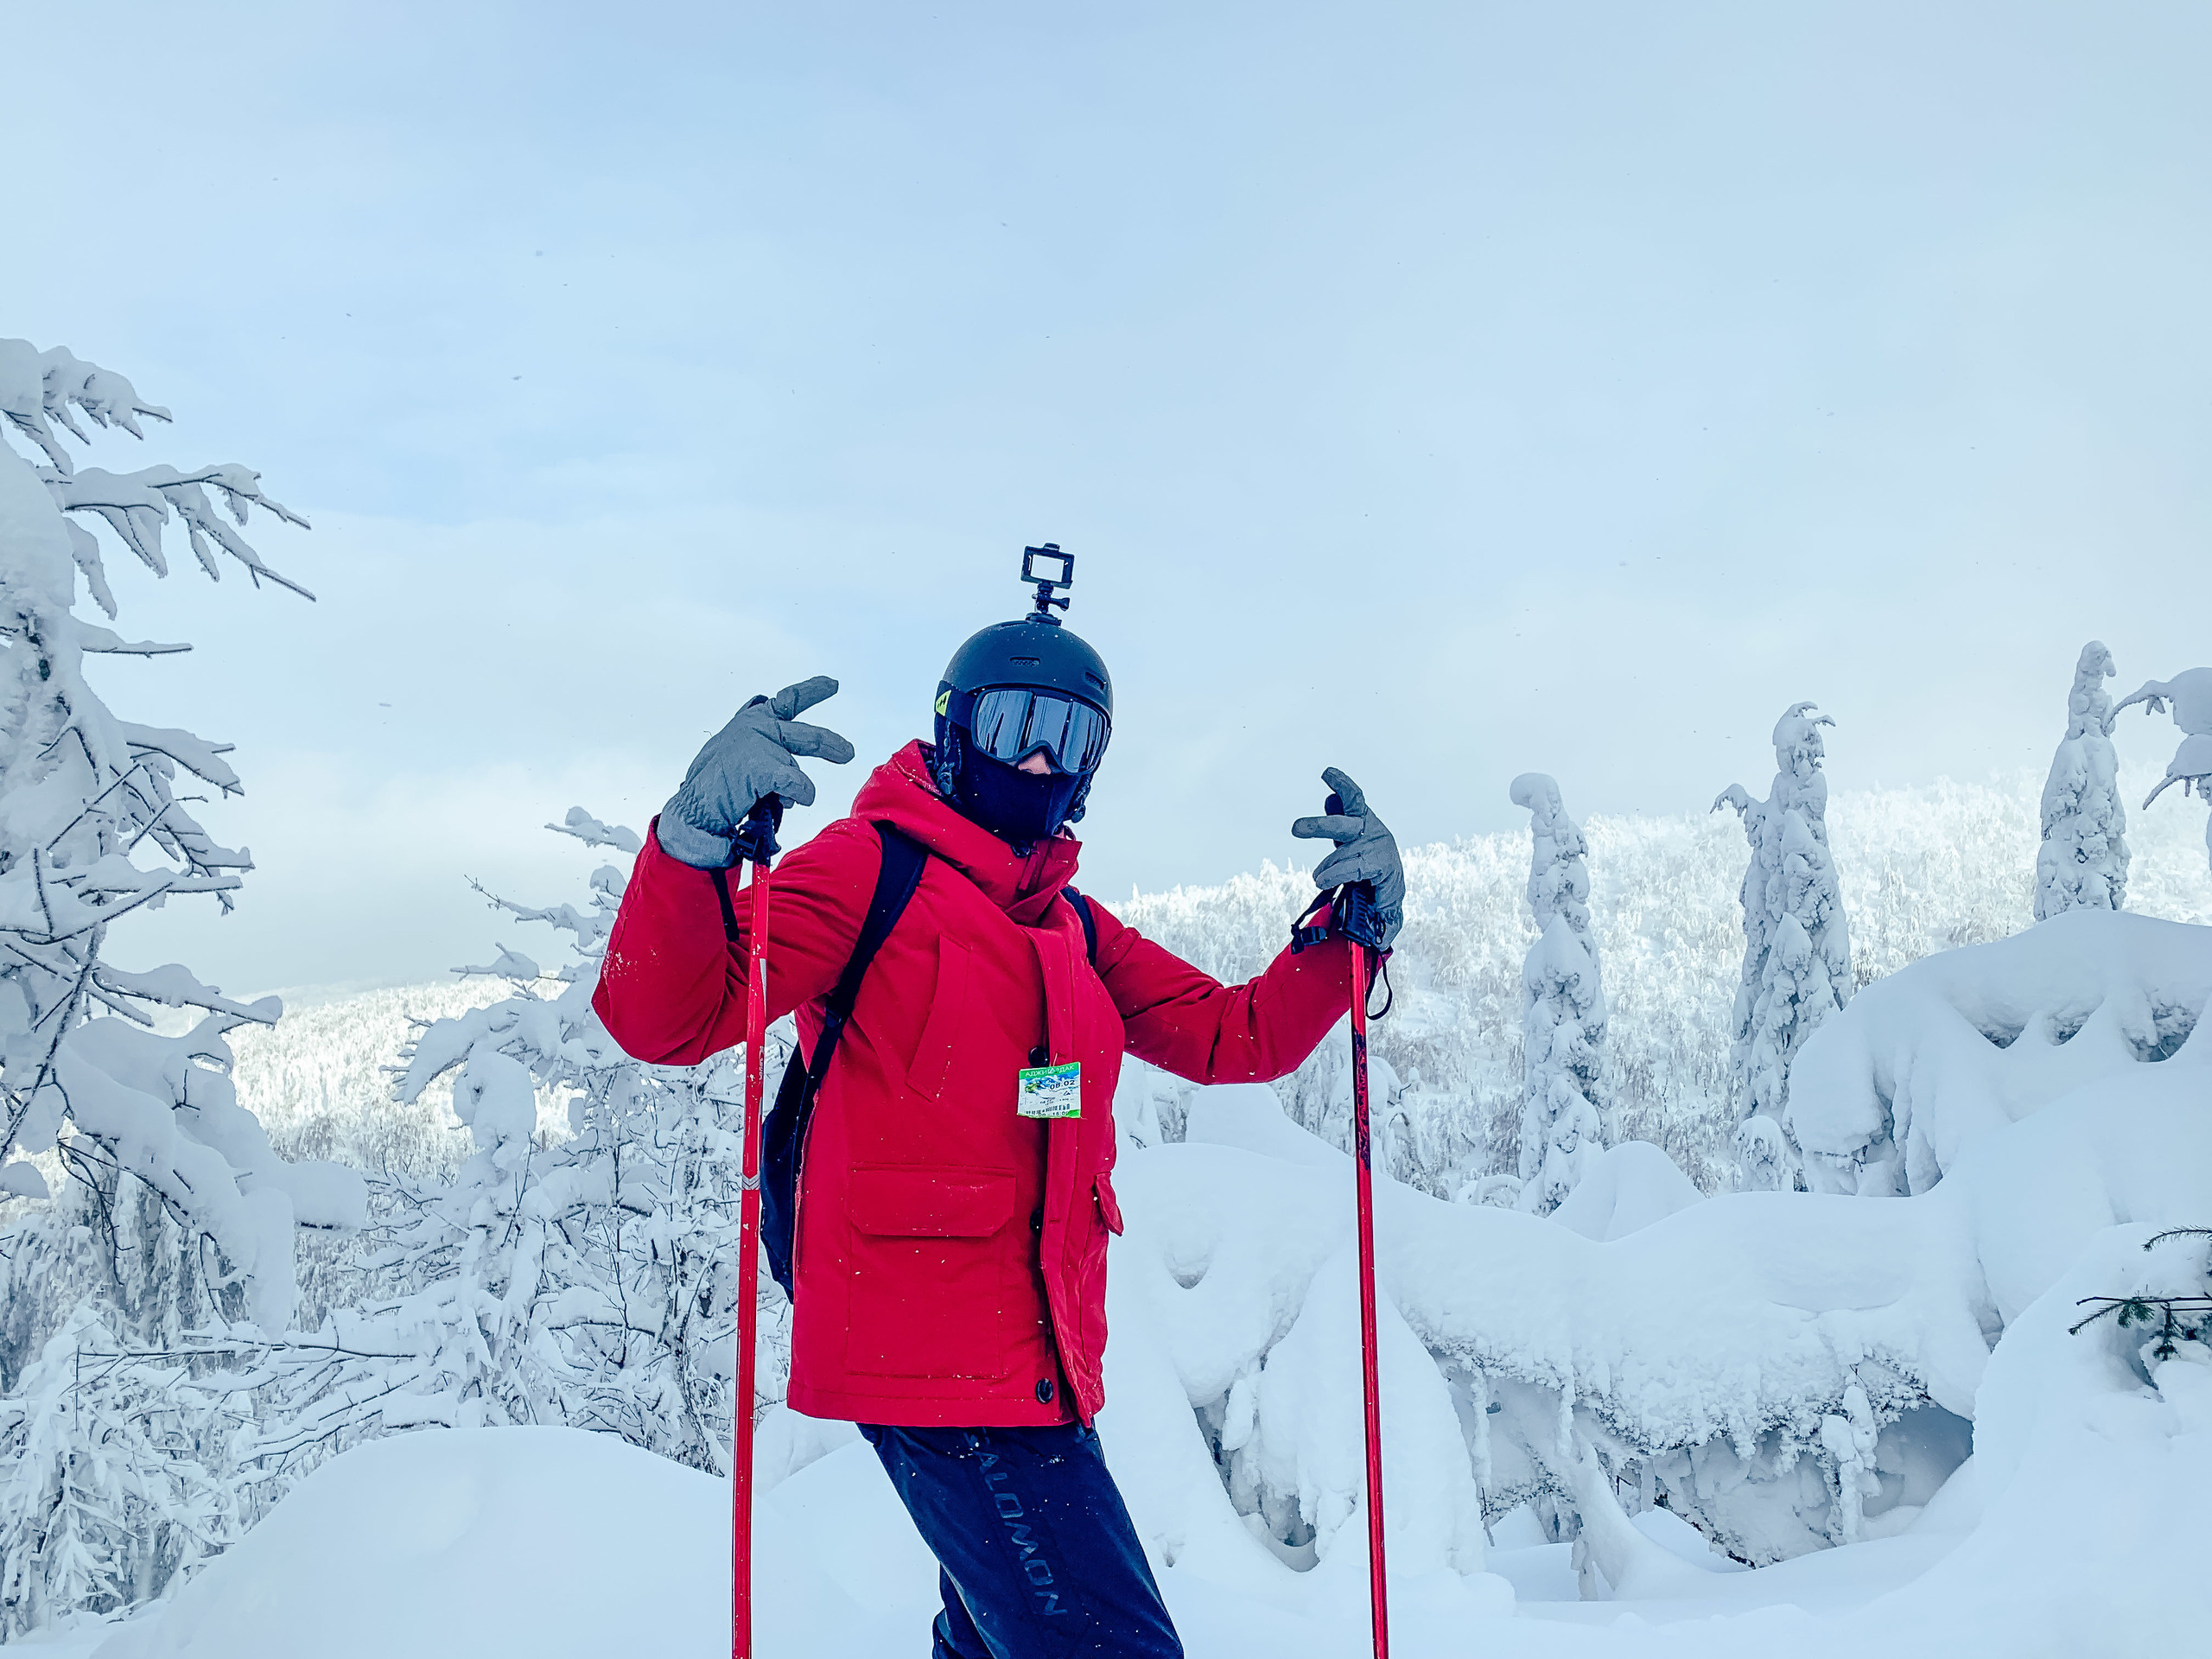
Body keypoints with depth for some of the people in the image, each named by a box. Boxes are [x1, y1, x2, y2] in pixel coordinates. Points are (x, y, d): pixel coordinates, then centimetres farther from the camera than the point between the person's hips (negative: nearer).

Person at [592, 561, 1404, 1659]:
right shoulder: (871, 869, -4)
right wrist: (698, 836, -33)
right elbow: (665, 1020, -15)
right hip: (936, 1358, -9)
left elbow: (1237, 1037, 16)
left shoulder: (1072, 928, 18)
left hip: (1026, 1358, 9)